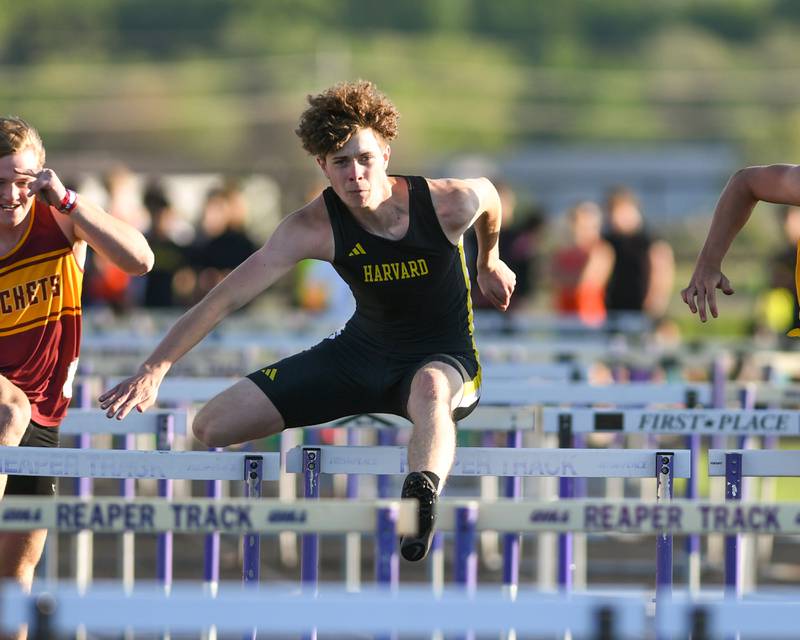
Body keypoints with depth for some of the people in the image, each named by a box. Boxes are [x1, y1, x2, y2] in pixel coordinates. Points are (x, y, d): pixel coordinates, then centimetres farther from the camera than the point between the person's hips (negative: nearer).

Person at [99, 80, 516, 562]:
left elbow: (488, 197, 5)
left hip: (444, 357, -3)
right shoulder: (314, 229, -21)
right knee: (214, 428, -5)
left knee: (430, 388, -45)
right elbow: (223, 300, -23)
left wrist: (489, 263, 25)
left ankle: (425, 491, -71)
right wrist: (153, 370, -33)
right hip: (363, 349, 3)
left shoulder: (450, 204, -22)